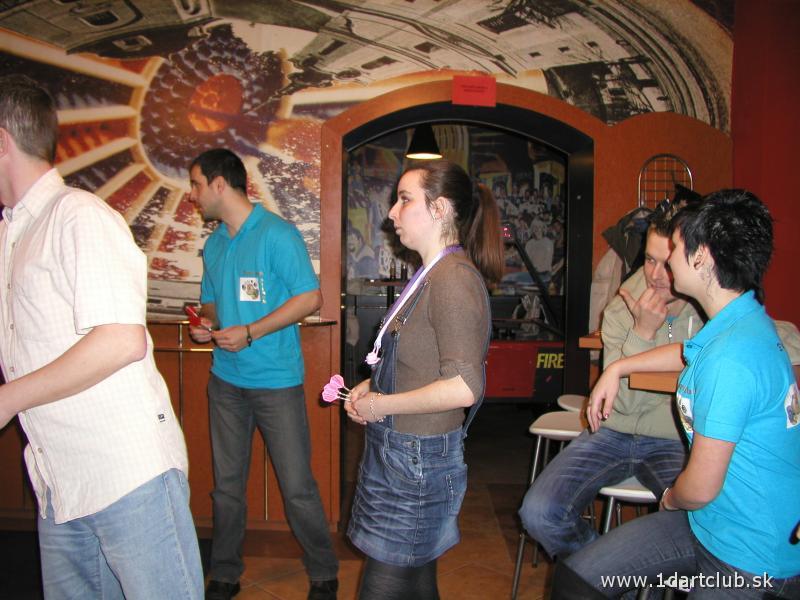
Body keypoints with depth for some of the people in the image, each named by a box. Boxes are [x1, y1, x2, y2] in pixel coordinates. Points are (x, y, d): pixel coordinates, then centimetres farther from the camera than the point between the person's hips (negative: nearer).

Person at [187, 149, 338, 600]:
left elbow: (311, 297, -13)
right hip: (226, 379, 6)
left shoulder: (277, 233, -10)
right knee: (227, 484, 14)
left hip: (277, 381, -6)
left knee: (298, 486, 1)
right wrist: (207, 323, -1)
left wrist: (250, 332, -17)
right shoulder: (214, 245, 13)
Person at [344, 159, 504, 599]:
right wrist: (372, 386, 7)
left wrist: (379, 405, -17)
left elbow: (463, 387, -27)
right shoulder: (431, 274, 11)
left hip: (419, 458, -9)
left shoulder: (454, 278, -20)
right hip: (398, 449, 9)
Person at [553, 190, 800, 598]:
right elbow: (690, 353, 27)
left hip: (750, 562, -8)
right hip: (706, 523, 8)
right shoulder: (746, 320, 2)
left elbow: (701, 488, -25)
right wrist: (618, 367, 27)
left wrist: (671, 499, -3)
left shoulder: (729, 358, -30)